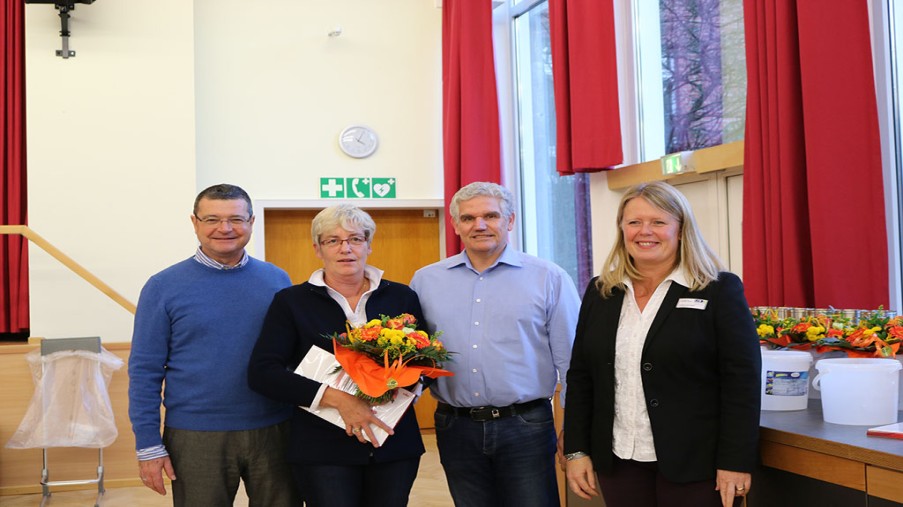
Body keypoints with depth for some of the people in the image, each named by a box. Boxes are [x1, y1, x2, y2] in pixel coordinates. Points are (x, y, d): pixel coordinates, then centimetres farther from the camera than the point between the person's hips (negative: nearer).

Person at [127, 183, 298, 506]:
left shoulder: (277, 280, 4)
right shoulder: (163, 287, -2)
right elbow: (145, 372, -2)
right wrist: (148, 446, -6)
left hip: (273, 431, 2)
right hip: (196, 437, -2)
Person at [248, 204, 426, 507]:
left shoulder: (402, 298, 5)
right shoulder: (291, 302, -1)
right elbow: (262, 373, -9)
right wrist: (337, 399, -19)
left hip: (395, 445, 3)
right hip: (323, 451, -2)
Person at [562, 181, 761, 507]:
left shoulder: (720, 291, -5)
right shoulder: (600, 293, 8)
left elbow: (742, 382, -8)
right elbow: (580, 377, 10)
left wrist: (735, 462, -13)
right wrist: (576, 451, 5)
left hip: (693, 465, -4)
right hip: (617, 460, 4)